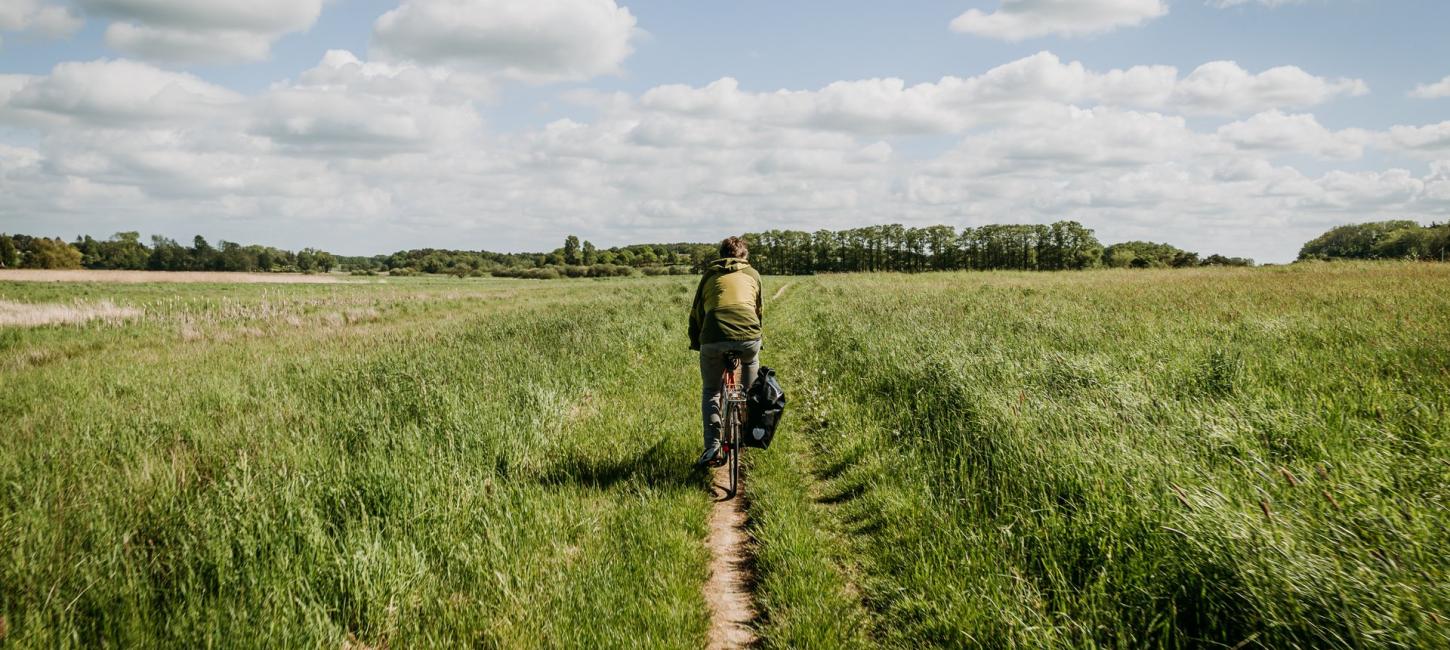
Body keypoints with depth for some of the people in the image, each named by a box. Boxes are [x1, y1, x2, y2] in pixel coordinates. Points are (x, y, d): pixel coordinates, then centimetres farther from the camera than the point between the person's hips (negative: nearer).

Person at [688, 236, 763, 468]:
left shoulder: (710, 275, 25)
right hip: (749, 336, 0)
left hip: (714, 339, 0)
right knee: (751, 362, 36)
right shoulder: (752, 274, 25)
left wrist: (695, 342, 36)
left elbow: (696, 312, 25)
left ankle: (712, 445, 6)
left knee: (710, 391, 20)